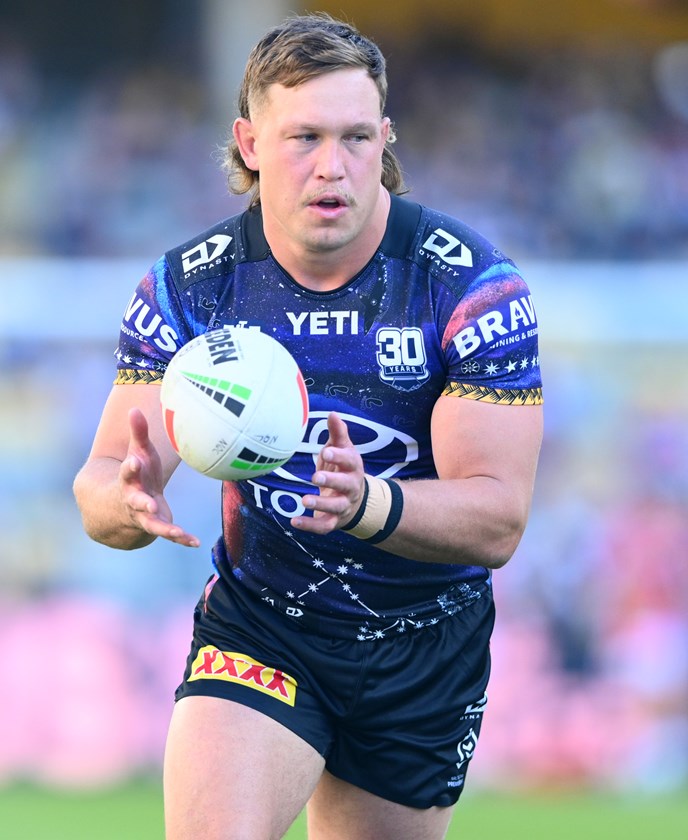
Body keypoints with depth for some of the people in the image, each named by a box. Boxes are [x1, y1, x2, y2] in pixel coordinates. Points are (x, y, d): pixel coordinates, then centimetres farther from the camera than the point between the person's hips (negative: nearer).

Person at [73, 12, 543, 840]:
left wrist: (369, 505, -40)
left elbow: (498, 520, -19)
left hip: (428, 647, 0)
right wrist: (130, 499, -38)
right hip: (257, 632, 0)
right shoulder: (188, 285, -10)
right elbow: (99, 491, -12)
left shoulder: (473, 282, -15)